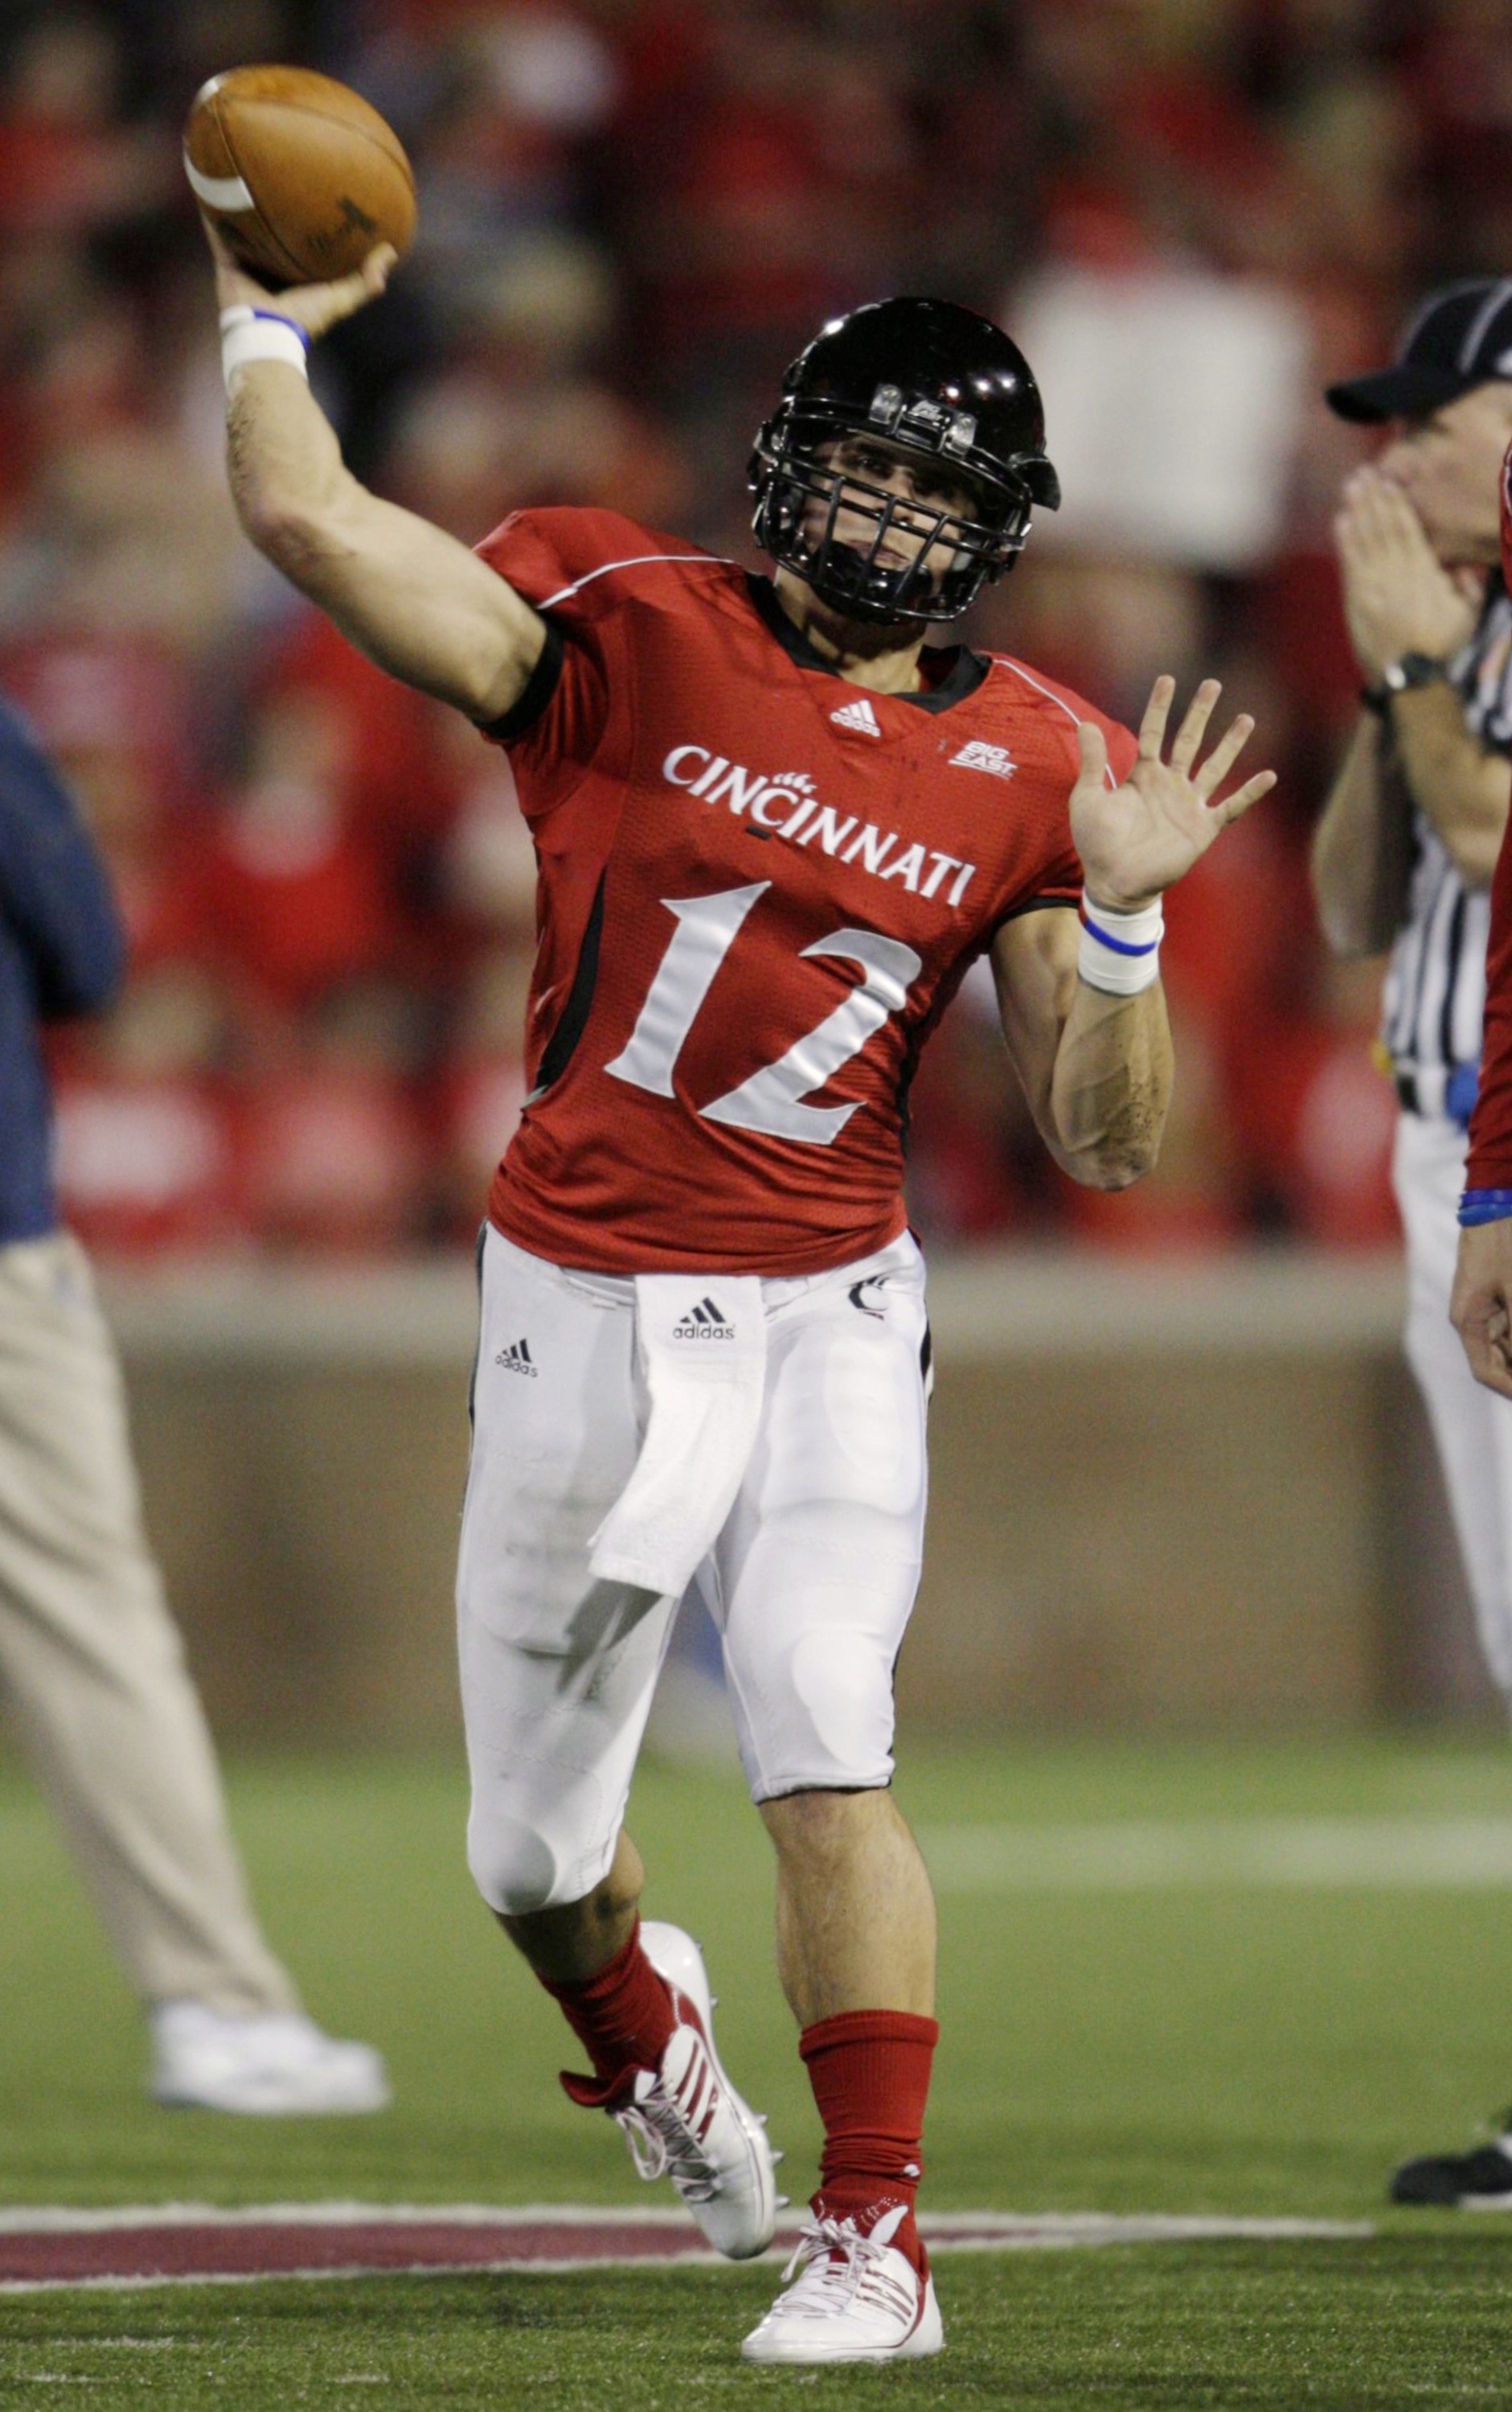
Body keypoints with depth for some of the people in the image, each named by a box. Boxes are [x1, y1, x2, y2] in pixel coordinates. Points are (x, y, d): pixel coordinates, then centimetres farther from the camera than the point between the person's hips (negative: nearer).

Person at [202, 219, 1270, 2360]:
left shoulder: (1025, 770, 1)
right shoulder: (630, 634, -5)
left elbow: (1106, 1142, -1)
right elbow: (311, 524, -15)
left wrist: (1121, 912, -14)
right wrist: (268, 325, -5)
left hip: (825, 1315, 0)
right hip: (584, 1312, 0)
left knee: (821, 1730, -23)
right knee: (534, 1854, 11)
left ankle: (875, 2235, -16)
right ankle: (640, 2028, 47)